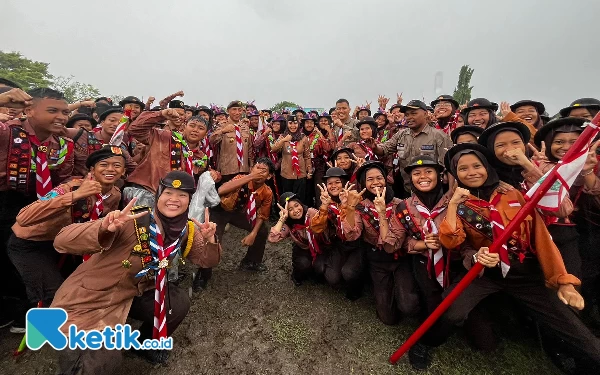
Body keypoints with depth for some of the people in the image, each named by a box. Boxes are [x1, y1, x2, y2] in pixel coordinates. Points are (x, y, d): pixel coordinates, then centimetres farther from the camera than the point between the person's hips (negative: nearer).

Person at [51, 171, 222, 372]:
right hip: (88, 299, -6)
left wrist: (210, 239, -22)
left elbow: (207, 260, -2)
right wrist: (103, 229, -50)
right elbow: (62, 242, -31)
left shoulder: (187, 230, -10)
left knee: (179, 303, -1)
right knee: (102, 362, -20)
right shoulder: (132, 222, -30)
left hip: (132, 293, 6)